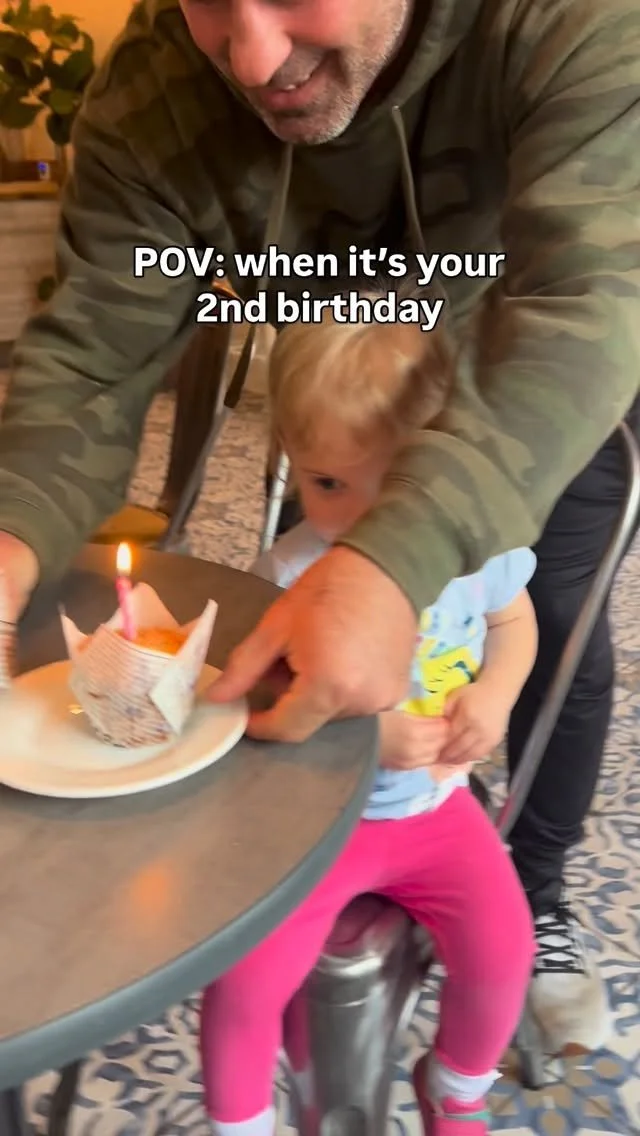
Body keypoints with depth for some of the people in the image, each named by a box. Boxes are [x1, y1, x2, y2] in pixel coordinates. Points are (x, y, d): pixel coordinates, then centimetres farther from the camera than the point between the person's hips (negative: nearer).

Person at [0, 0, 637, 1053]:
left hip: (552, 395, -1)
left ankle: (536, 900, 27)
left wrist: (405, 557, -64)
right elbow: (95, 352, -30)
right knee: (313, 634, 3)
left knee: (555, 634, 1)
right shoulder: (153, 102, -30)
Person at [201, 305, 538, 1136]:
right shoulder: (288, 576, -21)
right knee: (244, 983, -14)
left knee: (503, 950, -7)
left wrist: (495, 695, -10)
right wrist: (370, 736, -31)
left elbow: (514, 620, 9)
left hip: (437, 803, 3)